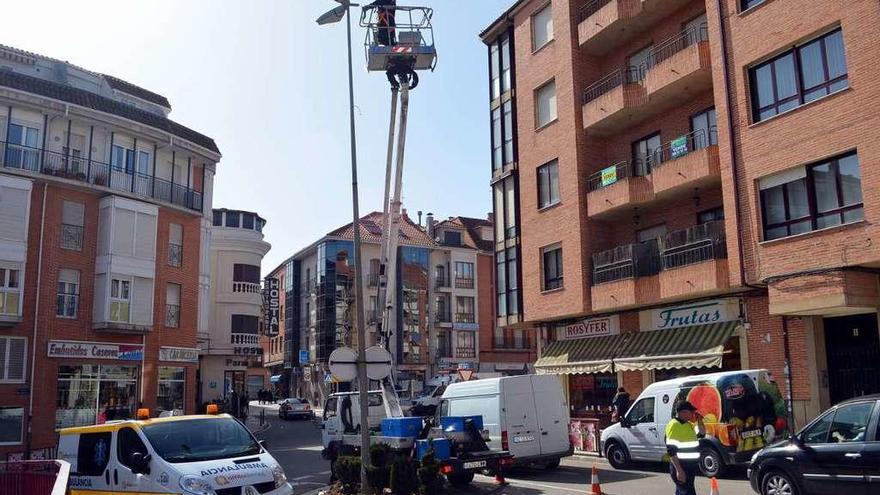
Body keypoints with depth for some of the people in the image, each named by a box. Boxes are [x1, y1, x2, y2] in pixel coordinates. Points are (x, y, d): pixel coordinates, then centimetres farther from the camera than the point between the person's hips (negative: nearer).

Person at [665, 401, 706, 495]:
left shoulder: (688, 424, 12)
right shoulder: (674, 425, -16)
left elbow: (702, 434, 27)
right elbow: (671, 450, -21)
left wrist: (699, 420, 10)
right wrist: (679, 470, -25)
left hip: (689, 466, 9)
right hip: (680, 466, -9)